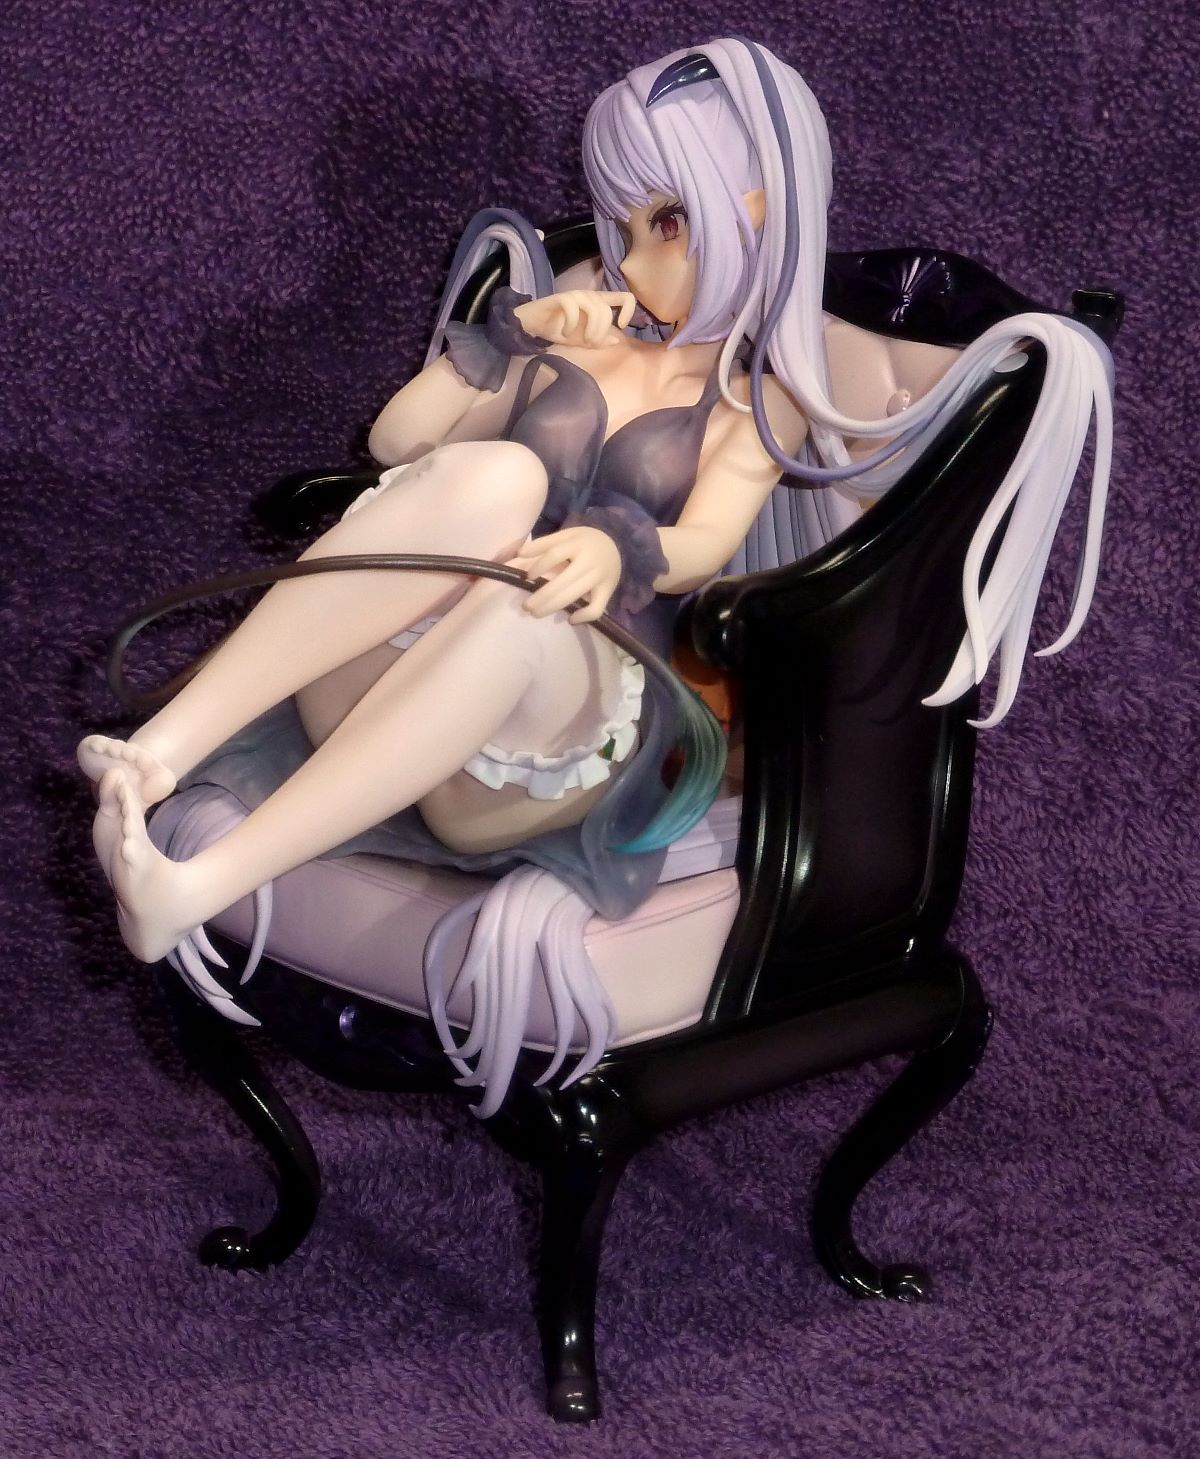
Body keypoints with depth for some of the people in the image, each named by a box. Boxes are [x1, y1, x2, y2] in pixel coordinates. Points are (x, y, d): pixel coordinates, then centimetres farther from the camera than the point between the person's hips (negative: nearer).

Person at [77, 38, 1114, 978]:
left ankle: (199, 889, -47)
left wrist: (618, 548, -30)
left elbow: (702, 548, -6)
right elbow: (394, 441, 18)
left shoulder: (764, 395, 14)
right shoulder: (581, 328, 23)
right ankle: (161, 751, -44)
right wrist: (514, 333, 2)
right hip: (371, 700, 3)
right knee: (491, 479, -30)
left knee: (521, 611, -39)